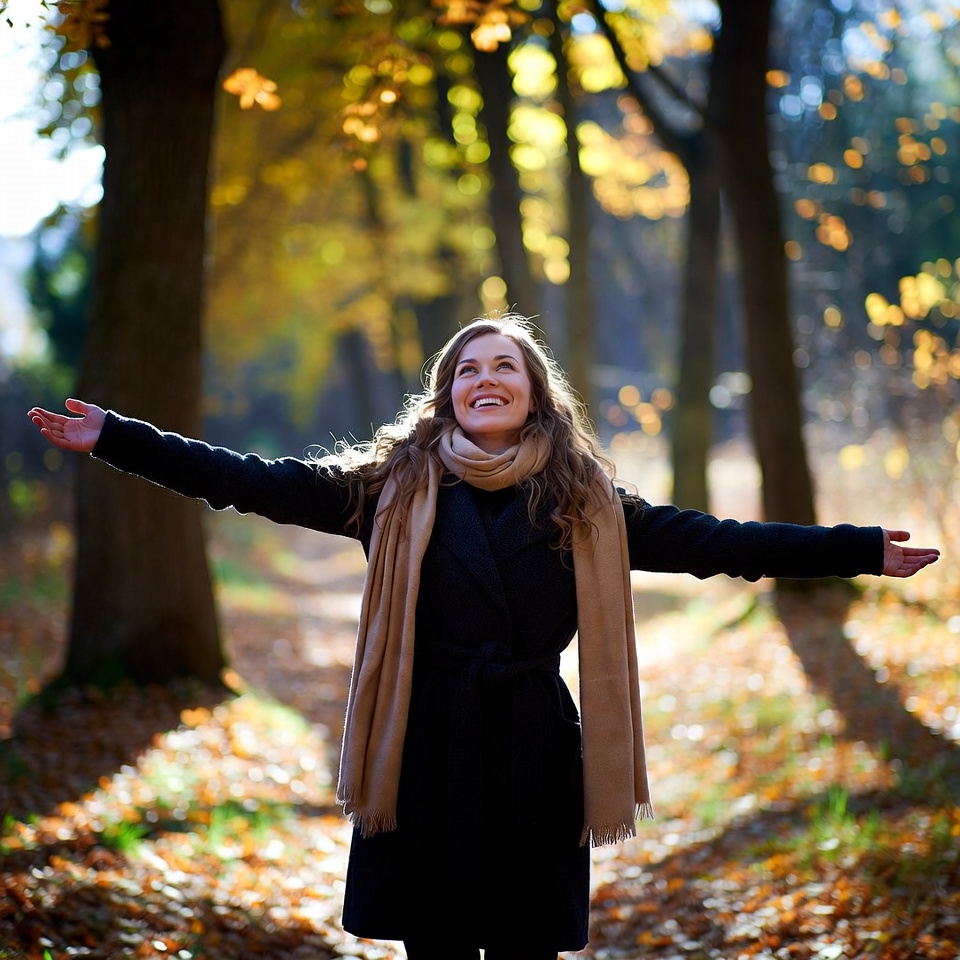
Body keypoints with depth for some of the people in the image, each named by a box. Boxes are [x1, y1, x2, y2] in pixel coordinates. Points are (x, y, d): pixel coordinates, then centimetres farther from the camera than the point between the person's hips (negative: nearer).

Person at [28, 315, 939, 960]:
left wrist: (862, 550, 1)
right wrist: (116, 438, -4)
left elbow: (711, 540, 4)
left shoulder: (588, 506, 5)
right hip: (428, 754, 0)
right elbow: (255, 483, 1)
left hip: (536, 755, 0)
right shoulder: (393, 488, 3)